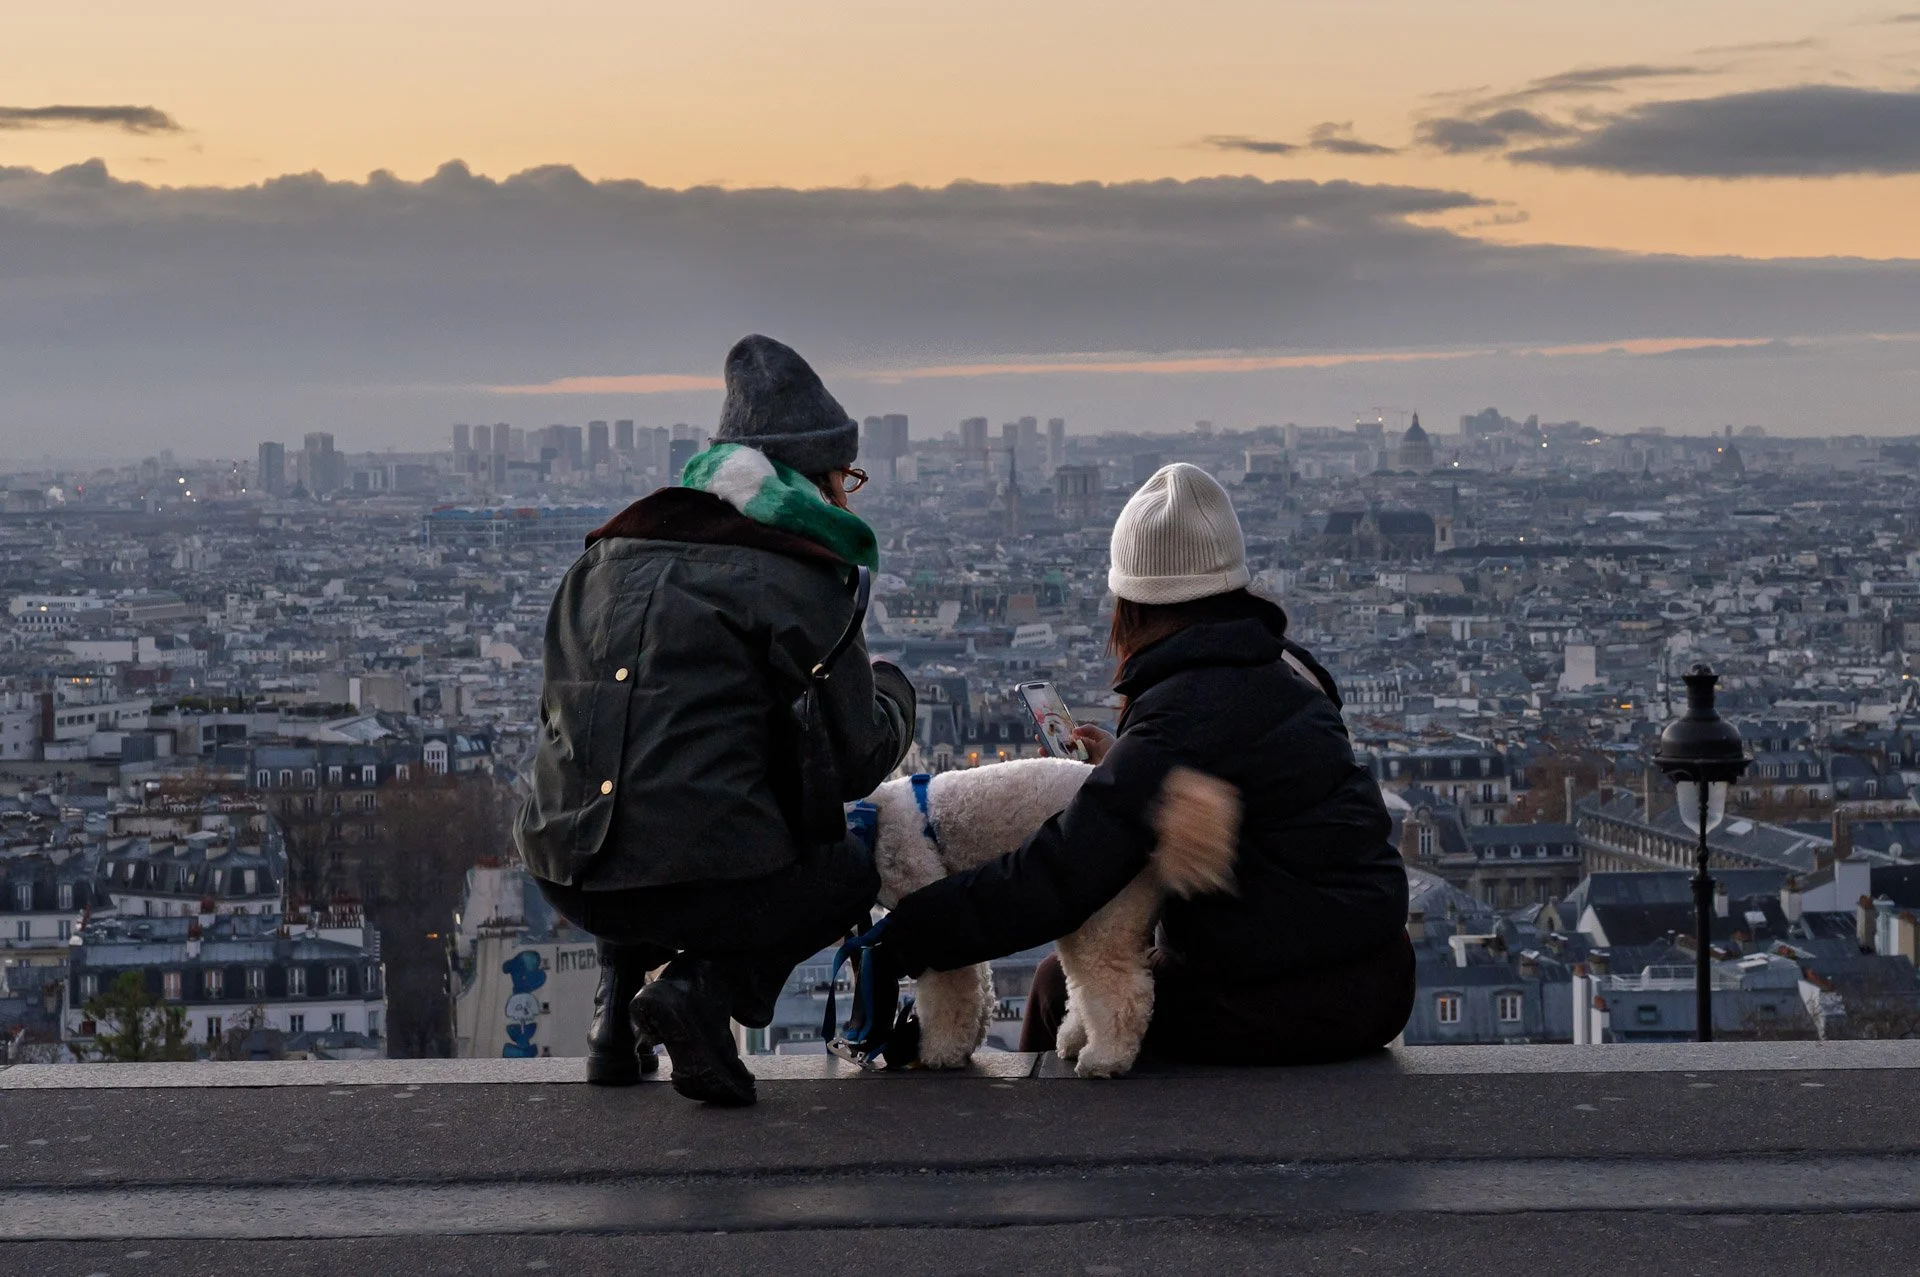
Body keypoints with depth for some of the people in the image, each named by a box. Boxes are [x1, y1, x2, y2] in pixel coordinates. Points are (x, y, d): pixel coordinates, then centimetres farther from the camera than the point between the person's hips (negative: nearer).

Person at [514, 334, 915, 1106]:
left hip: (565, 875, 6)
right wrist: (891, 693, 24)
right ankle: (708, 984, -3)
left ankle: (617, 999, 20)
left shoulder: (603, 561, 18)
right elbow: (856, 764, 1)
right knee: (849, 873, 25)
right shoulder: (798, 583, -2)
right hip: (702, 880, -6)